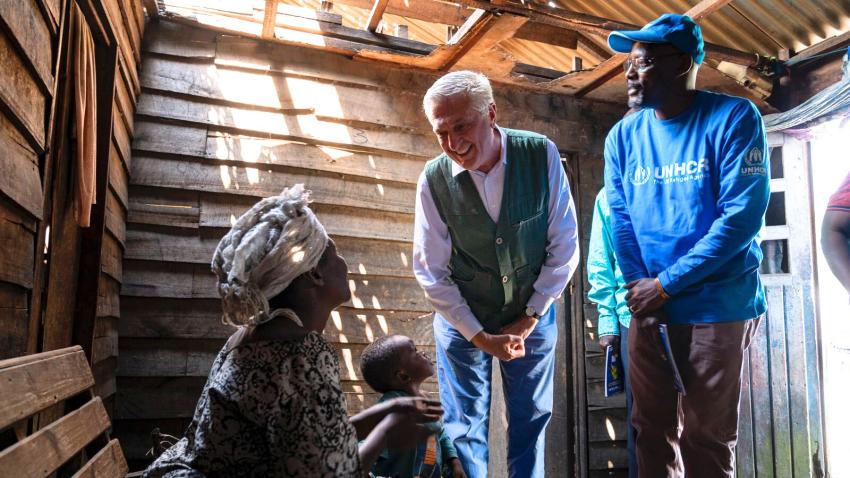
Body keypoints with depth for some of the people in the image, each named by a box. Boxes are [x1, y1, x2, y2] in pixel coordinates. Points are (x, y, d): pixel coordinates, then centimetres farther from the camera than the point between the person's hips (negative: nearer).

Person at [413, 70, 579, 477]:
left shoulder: (541, 155, -14)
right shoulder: (434, 179, -16)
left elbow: (564, 245, -8)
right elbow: (431, 273, -9)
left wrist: (529, 318, -7)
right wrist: (479, 336, -8)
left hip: (533, 316, 1)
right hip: (463, 322, -1)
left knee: (531, 422, 13)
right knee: (465, 429, 9)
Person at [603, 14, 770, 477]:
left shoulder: (734, 118, -9)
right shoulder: (623, 136, 4)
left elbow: (742, 216, -16)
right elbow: (619, 220, 3)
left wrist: (666, 285, -16)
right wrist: (640, 287, -9)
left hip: (717, 307, -4)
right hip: (648, 307, 4)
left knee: (707, 436, 9)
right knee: (651, 426, 15)